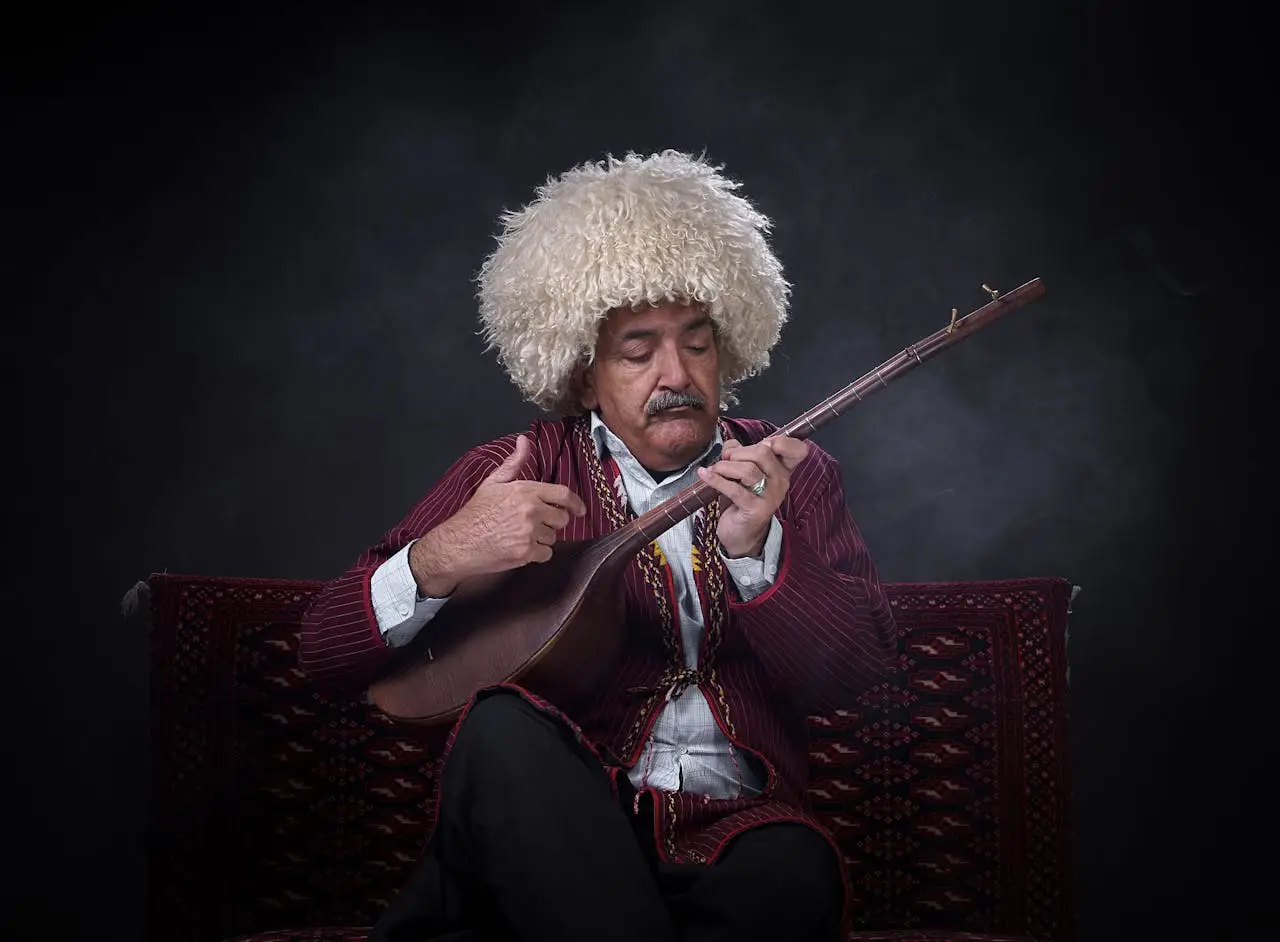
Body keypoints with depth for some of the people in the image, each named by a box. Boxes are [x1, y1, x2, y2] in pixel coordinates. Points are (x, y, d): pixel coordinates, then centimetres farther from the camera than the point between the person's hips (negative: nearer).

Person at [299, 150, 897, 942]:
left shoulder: (793, 475, 13)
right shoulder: (513, 475, 9)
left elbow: (862, 675, 0)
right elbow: (326, 650, 4)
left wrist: (754, 552, -16)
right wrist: (438, 560, -17)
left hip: (728, 838, 1)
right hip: (548, 840, 0)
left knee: (793, 876, -34)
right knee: (504, 728, -33)